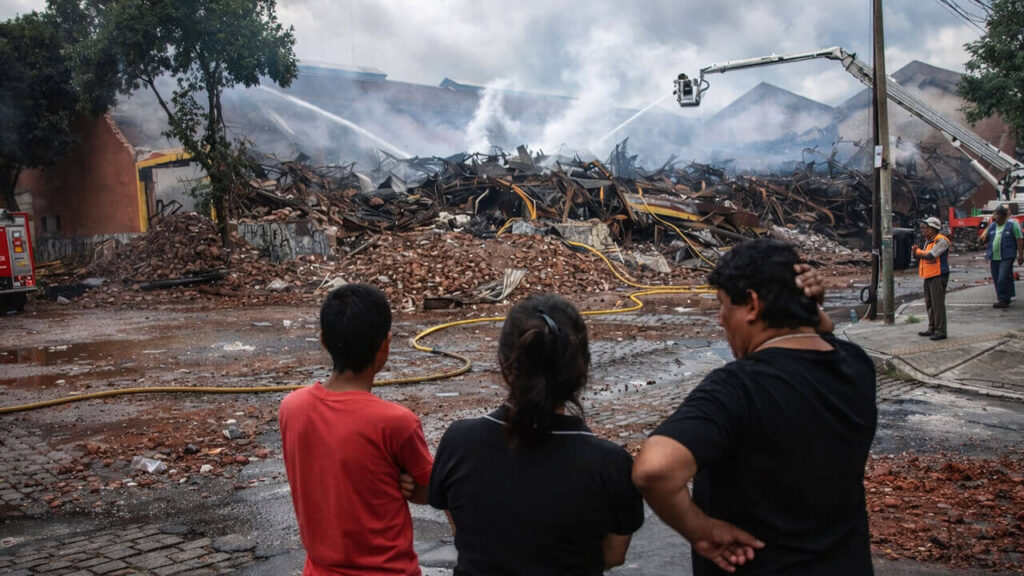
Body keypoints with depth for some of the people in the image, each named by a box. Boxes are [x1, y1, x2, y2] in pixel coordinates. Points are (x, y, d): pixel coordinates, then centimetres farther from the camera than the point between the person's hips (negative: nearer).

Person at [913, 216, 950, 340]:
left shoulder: (941, 241, -13)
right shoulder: (928, 241, 17)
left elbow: (930, 255, -22)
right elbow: (924, 255, 18)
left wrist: (918, 251, -8)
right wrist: (918, 253, -3)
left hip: (938, 276, -10)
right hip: (929, 276, 10)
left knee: (938, 304, -8)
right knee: (929, 304, 14)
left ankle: (940, 331, -5)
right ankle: (932, 329, 24)